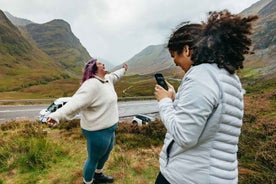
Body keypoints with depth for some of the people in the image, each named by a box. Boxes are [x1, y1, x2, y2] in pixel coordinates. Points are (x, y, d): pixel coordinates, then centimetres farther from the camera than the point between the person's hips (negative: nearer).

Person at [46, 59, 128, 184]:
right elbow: (76, 103, -38)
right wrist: (57, 115, -52)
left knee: (106, 153, 30)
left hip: (108, 128, 10)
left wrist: (123, 70, 45)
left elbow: (115, 75, 27)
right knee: (94, 159, 14)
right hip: (98, 131, -10)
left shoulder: (107, 79, 4)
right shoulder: (92, 85, -27)